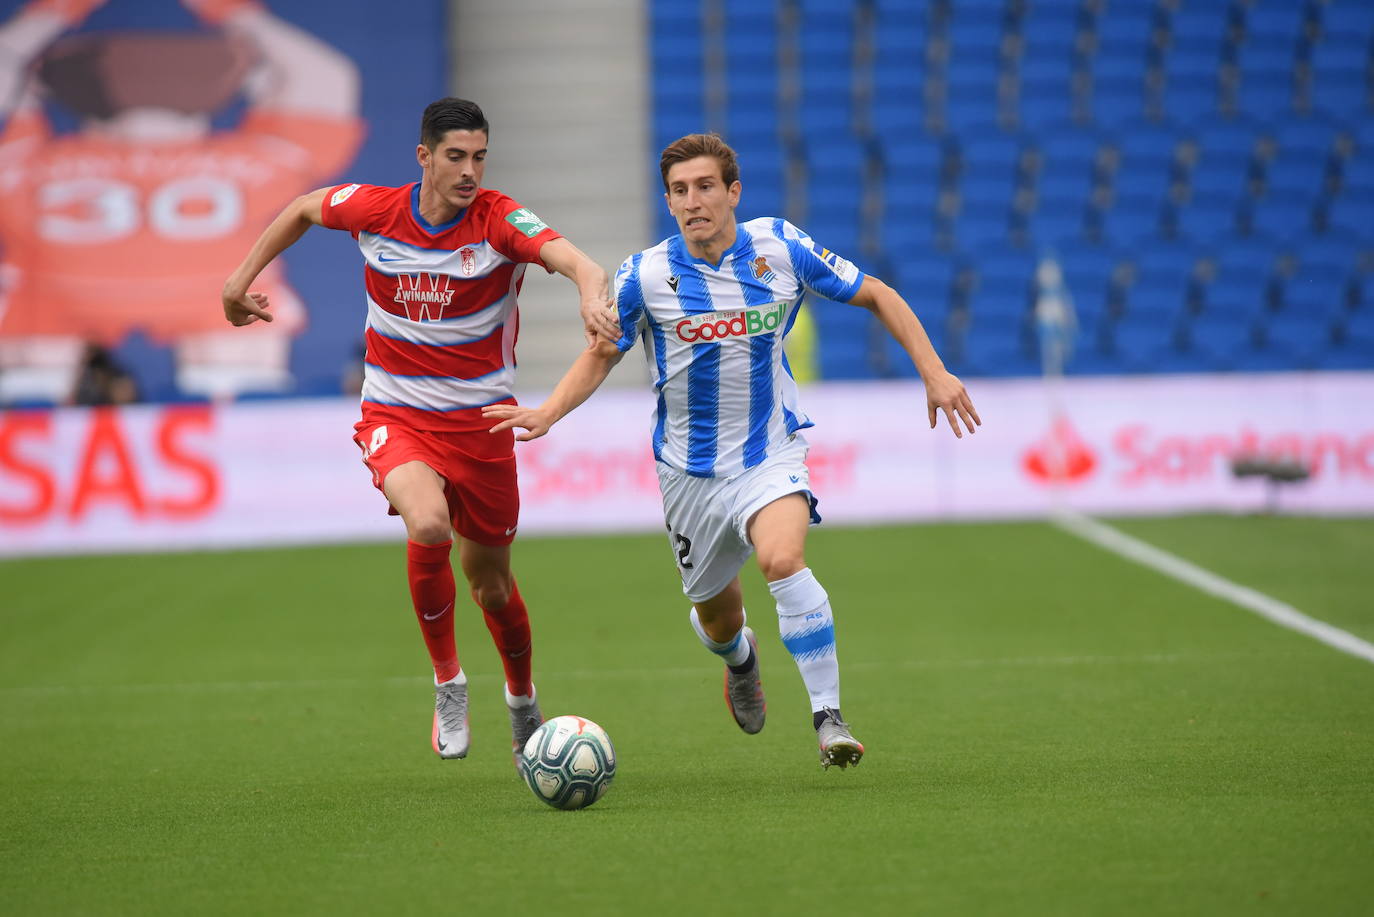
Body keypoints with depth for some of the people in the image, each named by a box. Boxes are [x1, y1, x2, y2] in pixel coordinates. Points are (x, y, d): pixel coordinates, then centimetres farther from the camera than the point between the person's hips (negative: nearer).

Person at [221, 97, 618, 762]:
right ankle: (447, 683, -8)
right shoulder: (373, 210, -8)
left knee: (490, 581, 10)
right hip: (395, 415, 0)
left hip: (481, 422, 0)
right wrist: (243, 278, 14)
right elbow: (304, 208, 14)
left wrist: (593, 293, -55)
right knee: (428, 526, -30)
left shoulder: (500, 220, -15)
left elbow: (576, 262, -33)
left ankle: (523, 702, 40)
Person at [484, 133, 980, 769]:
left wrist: (933, 371, -4)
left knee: (782, 556, -31)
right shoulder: (645, 276, -9)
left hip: (772, 451, -2)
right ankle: (741, 658, 53)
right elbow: (601, 355, 5)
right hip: (691, 470, 2)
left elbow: (875, 296, 3)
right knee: (716, 613, 13)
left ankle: (828, 717, -24)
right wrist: (547, 413, -13)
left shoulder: (781, 248, -9)